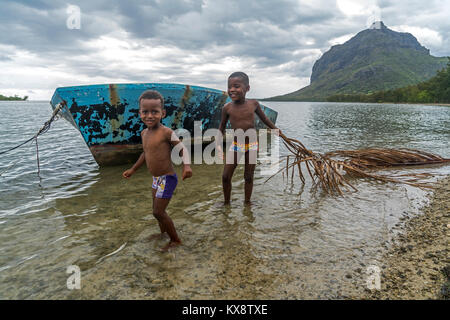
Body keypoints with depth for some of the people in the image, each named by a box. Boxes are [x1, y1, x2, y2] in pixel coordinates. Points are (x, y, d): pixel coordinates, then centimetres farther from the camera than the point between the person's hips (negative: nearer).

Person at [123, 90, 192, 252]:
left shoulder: (167, 132, -20)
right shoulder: (144, 133, 4)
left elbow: (182, 148, -18)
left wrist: (186, 165, -36)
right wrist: (133, 169, 28)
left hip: (167, 179, -8)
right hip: (156, 179, 8)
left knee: (158, 212, -1)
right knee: (157, 209, 22)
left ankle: (175, 240, 19)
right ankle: (163, 233, 47)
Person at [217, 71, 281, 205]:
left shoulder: (253, 104, -7)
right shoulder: (227, 107, -8)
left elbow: (264, 118, 12)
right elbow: (222, 127, 4)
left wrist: (275, 129, 19)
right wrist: (218, 144, -4)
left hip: (252, 145, 0)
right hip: (235, 145, 0)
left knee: (249, 177, 8)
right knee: (226, 176, -4)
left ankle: (247, 203, 24)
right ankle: (226, 203, 17)